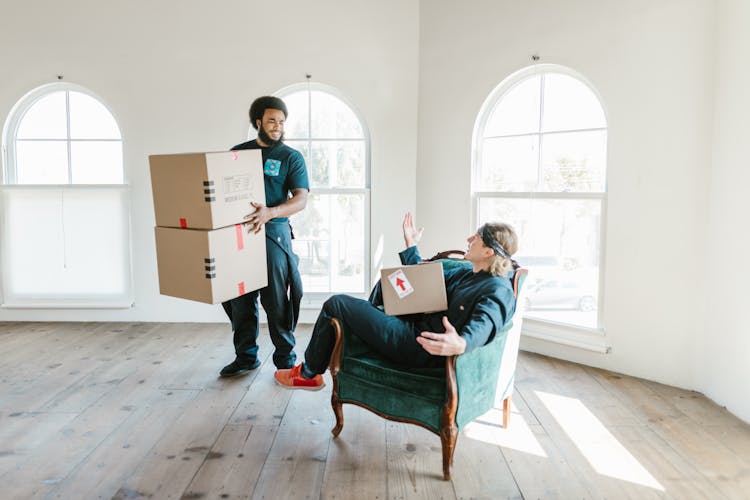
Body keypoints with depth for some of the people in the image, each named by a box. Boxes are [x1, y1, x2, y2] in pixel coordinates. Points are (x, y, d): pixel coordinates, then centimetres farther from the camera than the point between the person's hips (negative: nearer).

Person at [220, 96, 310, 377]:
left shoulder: (291, 157, 4)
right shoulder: (237, 152, 14)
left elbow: (300, 199, -8)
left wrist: (269, 212, -26)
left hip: (273, 234, -3)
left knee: (276, 300, -2)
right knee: (240, 299, 8)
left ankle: (285, 359, 11)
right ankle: (245, 356, 22)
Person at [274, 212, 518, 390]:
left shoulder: (498, 290, -15)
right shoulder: (467, 274, 14)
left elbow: (483, 326, -34)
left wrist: (461, 344, -55)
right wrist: (411, 246, 28)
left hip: (417, 345, -10)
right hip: (417, 326, 10)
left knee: (335, 304, -2)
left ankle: (308, 373, 20)